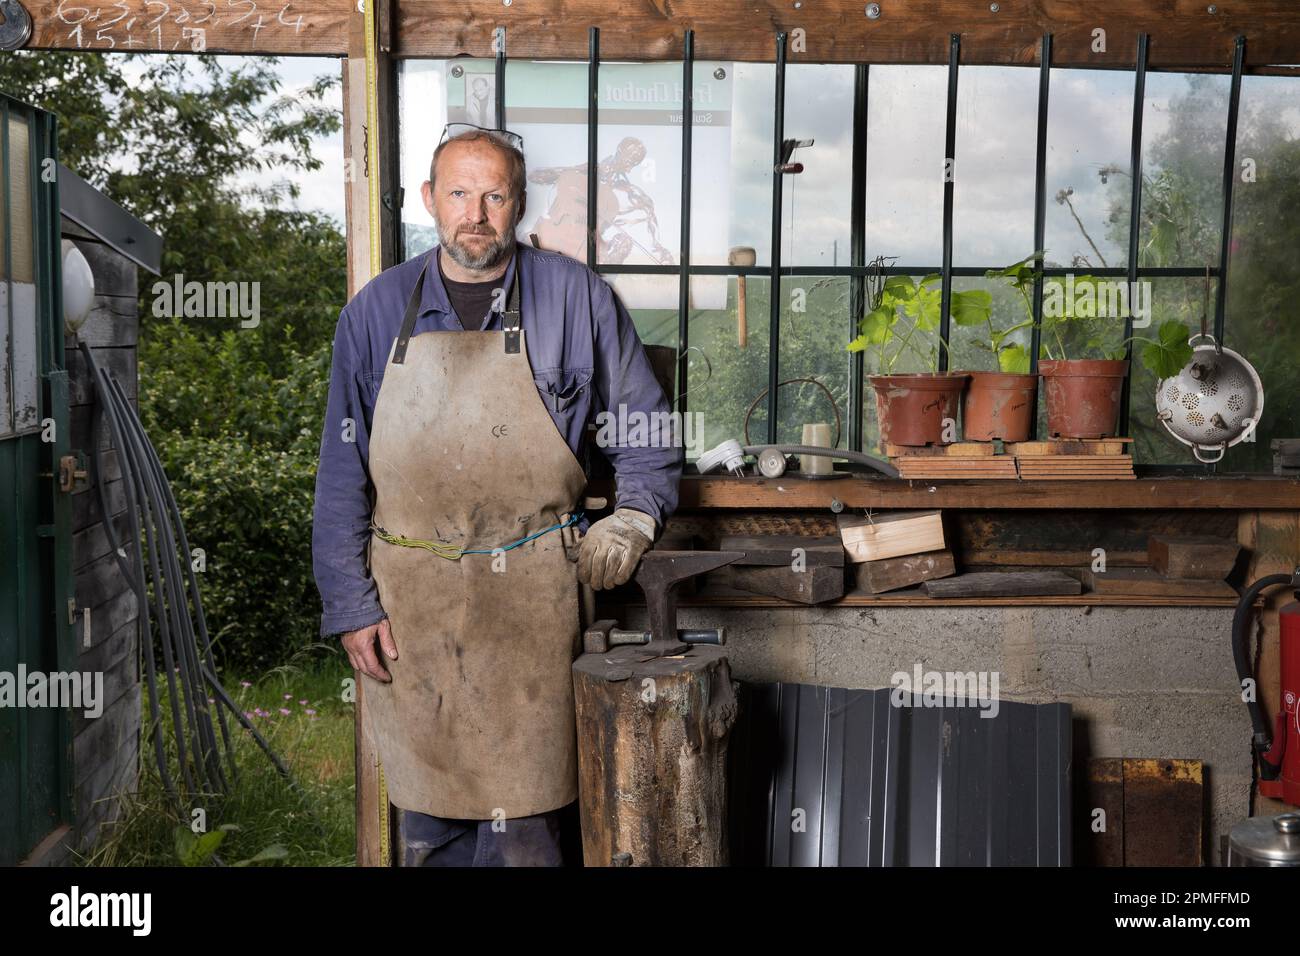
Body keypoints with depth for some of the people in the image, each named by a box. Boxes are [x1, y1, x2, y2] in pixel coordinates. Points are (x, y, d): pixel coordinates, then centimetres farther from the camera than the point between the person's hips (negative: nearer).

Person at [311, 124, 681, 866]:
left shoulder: (576, 297, 1)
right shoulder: (380, 310, 6)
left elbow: (648, 432, 10)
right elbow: (343, 472, 6)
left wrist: (631, 524, -5)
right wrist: (352, 605, 0)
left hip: (529, 598, -2)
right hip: (409, 597, 2)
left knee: (521, 823, -1)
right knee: (426, 815, 12)